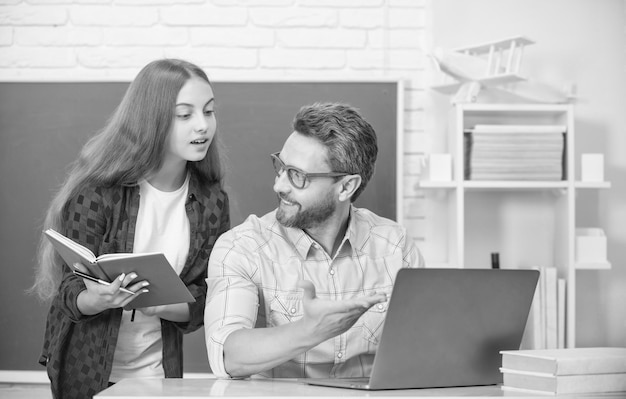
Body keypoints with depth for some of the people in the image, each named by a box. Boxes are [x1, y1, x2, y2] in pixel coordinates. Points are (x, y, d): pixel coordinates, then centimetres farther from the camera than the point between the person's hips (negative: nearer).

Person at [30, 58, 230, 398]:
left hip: (159, 370, 3)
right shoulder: (97, 191, -17)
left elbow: (205, 297, -6)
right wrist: (97, 300, -34)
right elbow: (70, 292, -12)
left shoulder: (212, 203, -7)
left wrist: (156, 305, -24)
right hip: (86, 370, -3)